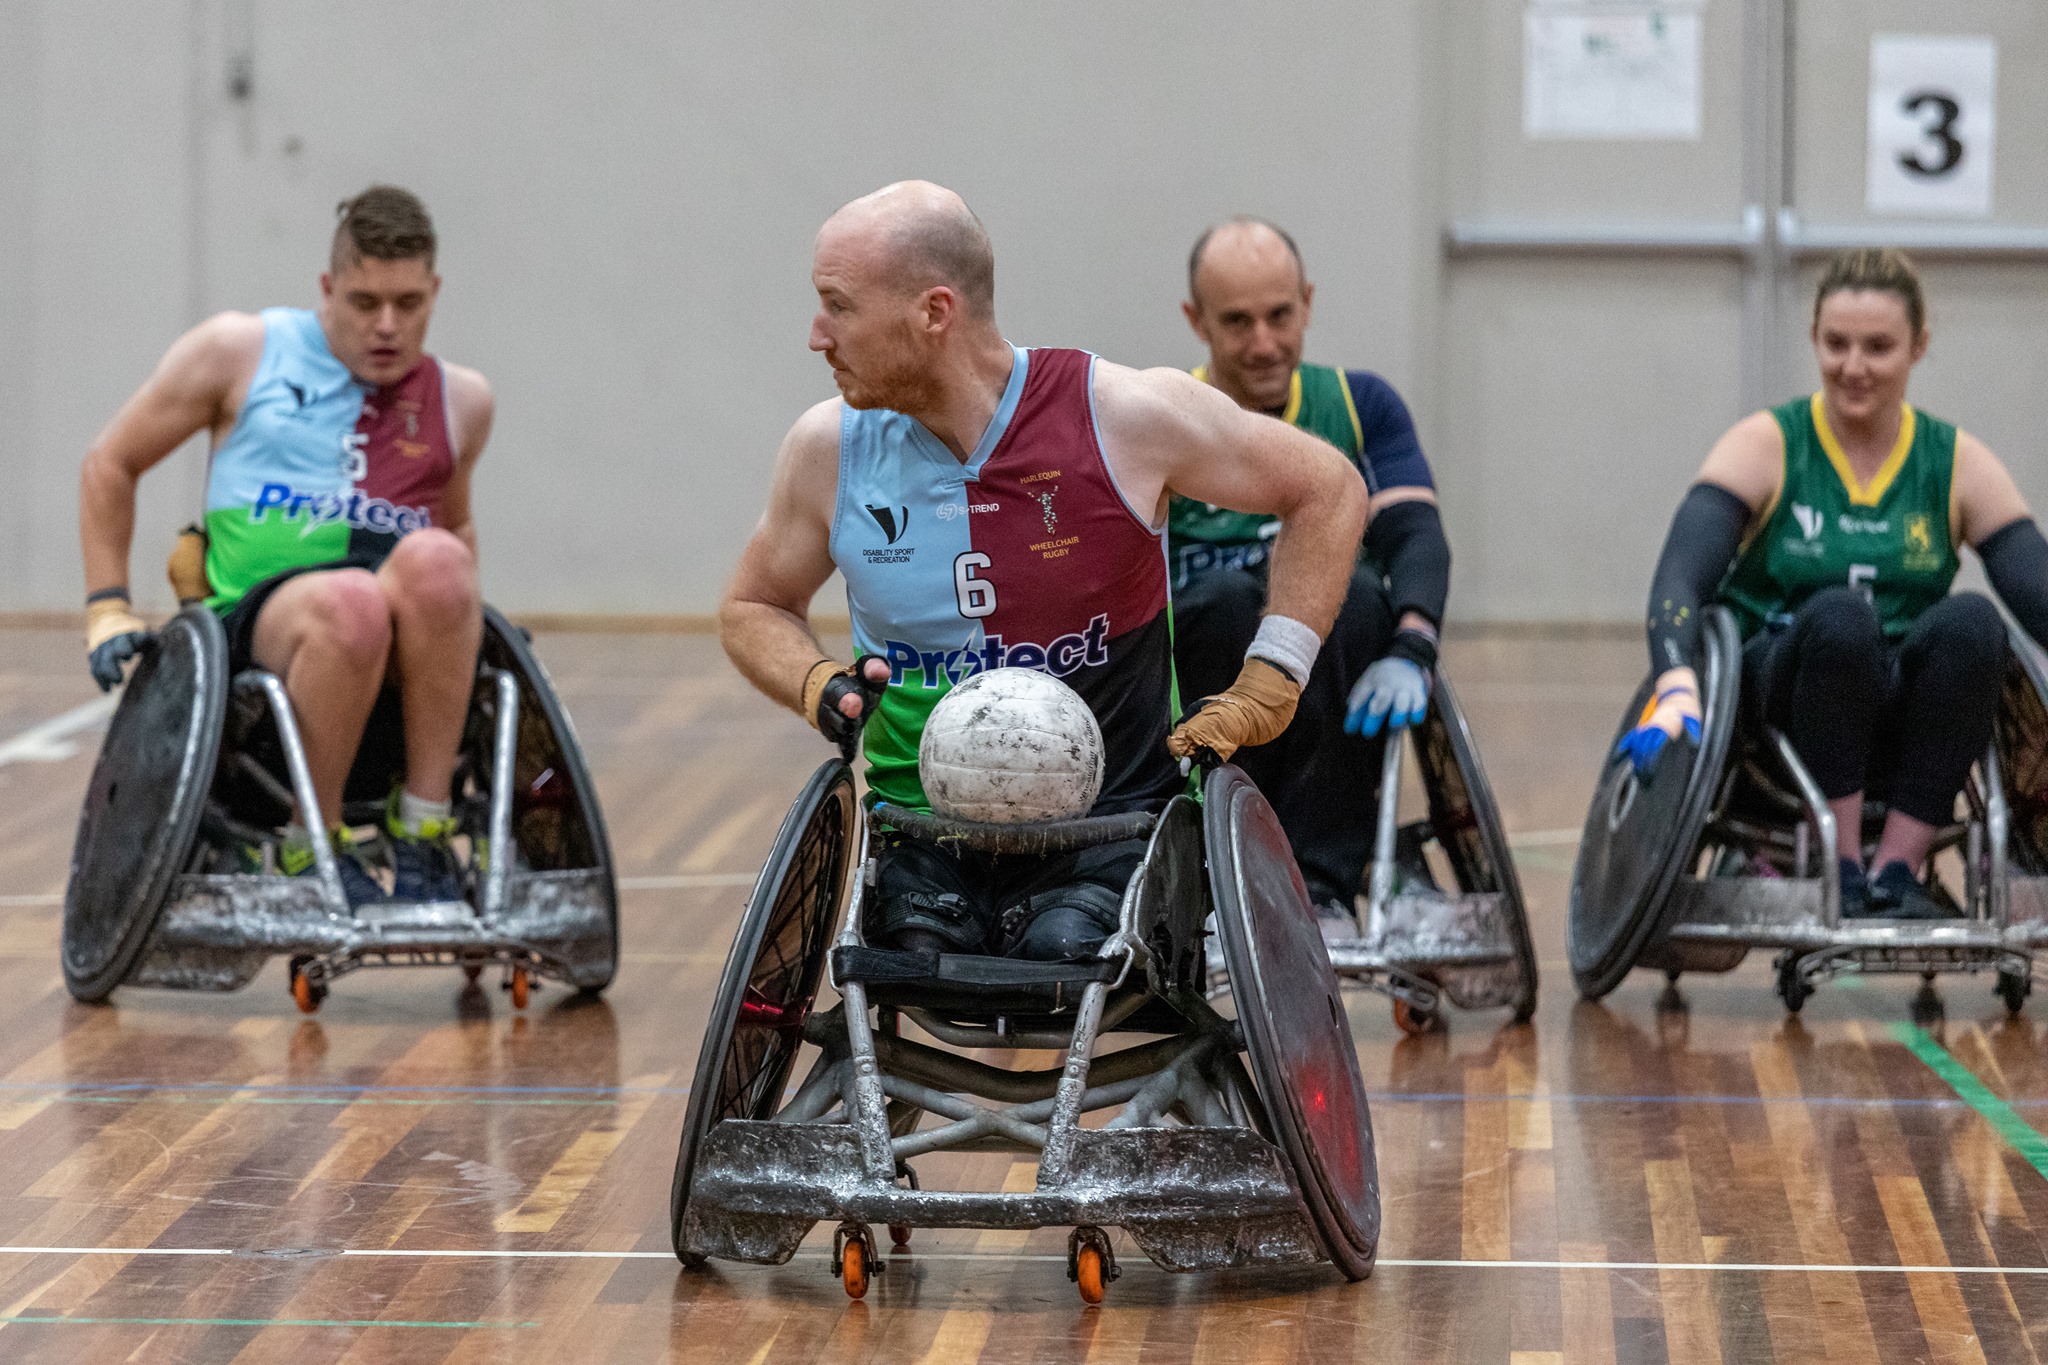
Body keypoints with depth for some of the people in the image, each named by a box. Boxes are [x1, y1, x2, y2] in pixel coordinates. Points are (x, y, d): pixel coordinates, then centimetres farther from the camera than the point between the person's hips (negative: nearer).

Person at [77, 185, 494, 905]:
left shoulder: (460, 400, 20)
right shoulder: (240, 352, 11)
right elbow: (110, 465, 17)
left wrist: (466, 621, 24)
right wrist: (108, 607, 9)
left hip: (405, 667, 2)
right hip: (256, 618, -2)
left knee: (433, 560, -35)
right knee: (350, 603, -40)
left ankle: (422, 831, -29)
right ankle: (311, 844, -22)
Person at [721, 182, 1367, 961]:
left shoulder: (1126, 418, -9)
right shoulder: (828, 450, 0)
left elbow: (1326, 490, 4)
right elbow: (754, 609, 18)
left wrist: (1268, 681, -3)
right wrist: (819, 687, -4)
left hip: (1111, 825, -2)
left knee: (1062, 950, -29)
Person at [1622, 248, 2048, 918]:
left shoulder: (1959, 466, 7)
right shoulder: (1764, 448, 0)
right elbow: (1679, 579, -15)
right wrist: (1677, 690, -35)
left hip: (1904, 729, 2)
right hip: (1774, 712, -2)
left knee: (1972, 621, -28)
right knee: (1838, 614, -34)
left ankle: (1897, 865, -22)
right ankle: (1838, 868, -24)